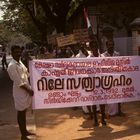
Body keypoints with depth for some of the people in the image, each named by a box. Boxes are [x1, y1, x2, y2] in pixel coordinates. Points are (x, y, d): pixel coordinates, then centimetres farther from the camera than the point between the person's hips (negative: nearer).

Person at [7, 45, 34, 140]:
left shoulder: (20, 62, 9)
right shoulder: (12, 66, -18)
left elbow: (27, 74, 18)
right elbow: (18, 82, -19)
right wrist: (28, 90, -15)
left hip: (26, 89, 8)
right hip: (20, 91, -8)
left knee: (24, 111, 18)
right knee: (21, 112, 1)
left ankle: (25, 131, 32)